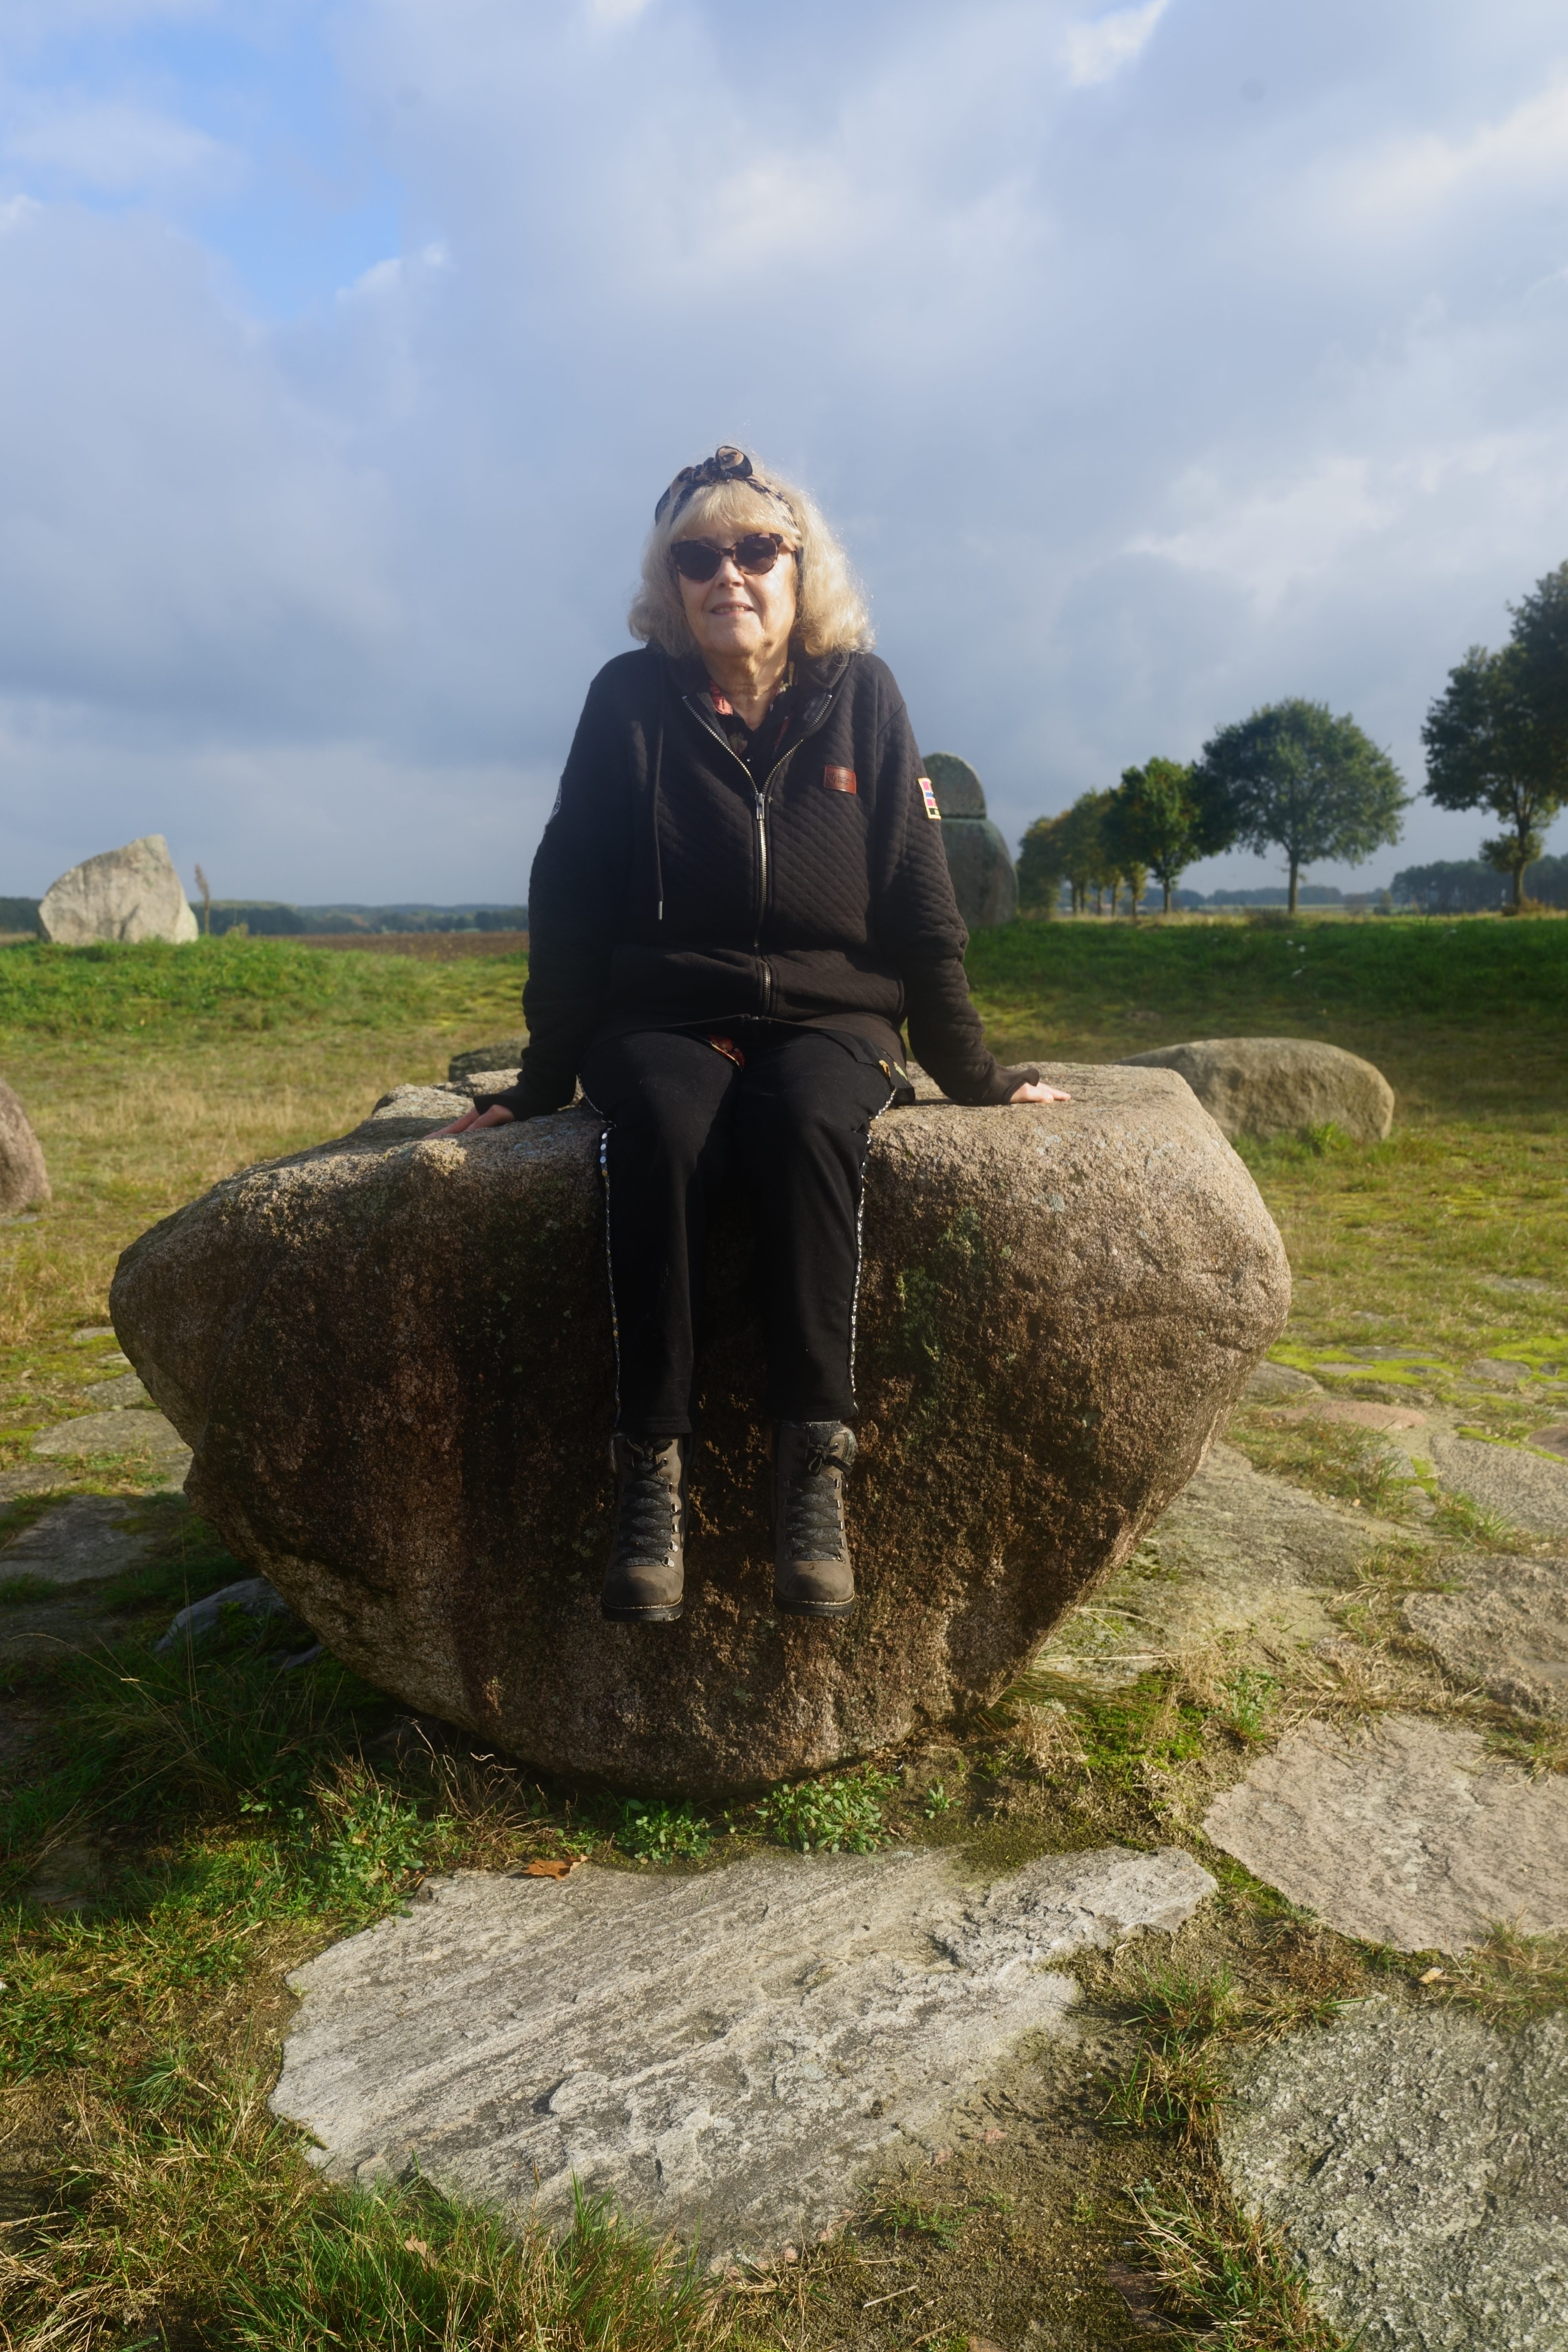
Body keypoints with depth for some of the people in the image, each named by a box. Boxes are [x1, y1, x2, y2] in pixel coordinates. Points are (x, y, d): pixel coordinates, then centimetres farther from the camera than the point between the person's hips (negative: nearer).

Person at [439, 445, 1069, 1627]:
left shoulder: (860, 692, 6)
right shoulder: (630, 699, 4)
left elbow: (918, 898, 6)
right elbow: (571, 902, 5)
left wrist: (971, 1070, 4)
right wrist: (542, 1079, 3)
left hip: (829, 1017, 0)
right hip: (663, 1020, 0)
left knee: (804, 1116, -35)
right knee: (659, 1127, -34)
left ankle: (816, 1465, -32)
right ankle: (652, 1468, -31)